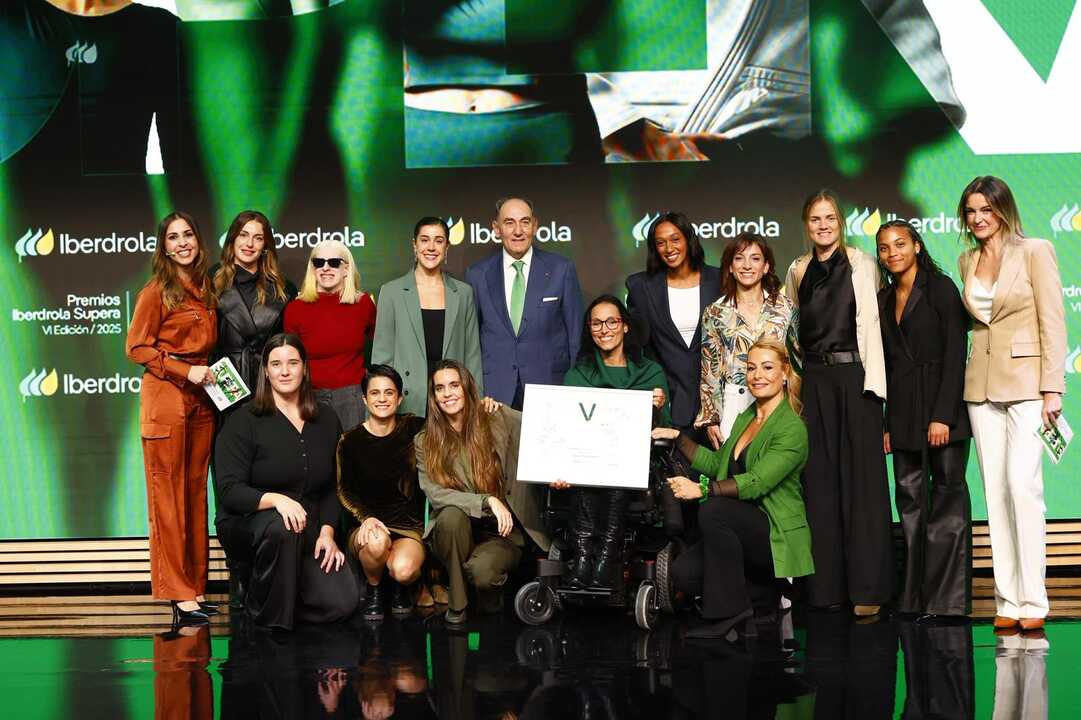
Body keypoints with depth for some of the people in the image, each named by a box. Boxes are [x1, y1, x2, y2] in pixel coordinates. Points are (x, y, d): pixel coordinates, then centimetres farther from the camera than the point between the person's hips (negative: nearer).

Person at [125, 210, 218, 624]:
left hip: (201, 399, 7)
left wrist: (213, 373, 7)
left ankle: (196, 586, 15)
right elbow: (136, 347, -9)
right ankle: (178, 593, 1)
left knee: (196, 491, 9)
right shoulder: (157, 292, -6)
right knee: (169, 494, -3)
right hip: (166, 398, -7)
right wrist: (184, 371, -14)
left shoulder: (204, 289, 14)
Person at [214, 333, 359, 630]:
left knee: (343, 603, -18)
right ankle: (266, 617, -20)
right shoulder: (244, 421, -5)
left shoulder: (326, 419, 10)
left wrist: (327, 531, -4)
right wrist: (275, 499, -31)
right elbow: (229, 491, -14)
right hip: (248, 525, -4)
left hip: (309, 531, 4)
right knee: (281, 526, -41)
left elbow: (333, 487, 11)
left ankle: (282, 595, 13)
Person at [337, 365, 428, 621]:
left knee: (403, 570, -31)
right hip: (366, 524, 0)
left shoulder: (413, 429, 3)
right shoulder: (350, 442, 0)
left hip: (409, 525, 0)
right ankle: (374, 590, -3)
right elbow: (345, 492, 1)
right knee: (376, 542, -37)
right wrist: (366, 518, -18)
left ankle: (401, 588, 9)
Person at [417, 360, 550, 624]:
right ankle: (456, 603, -13)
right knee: (451, 516, -33)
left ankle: (491, 592, 7)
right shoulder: (424, 442, 0)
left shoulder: (500, 420, -2)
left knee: (482, 571, -33)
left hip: (503, 532, -2)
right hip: (454, 532, 2)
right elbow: (436, 495, -10)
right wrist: (488, 501, -24)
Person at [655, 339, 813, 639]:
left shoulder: (792, 428, -12)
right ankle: (764, 597, 7)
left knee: (712, 510, -32)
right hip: (741, 530, 7)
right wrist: (679, 438, 16)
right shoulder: (744, 419, 16)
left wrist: (703, 489, -30)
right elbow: (717, 463, 24)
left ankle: (729, 614, -20)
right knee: (683, 572, -16)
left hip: (777, 534, -7)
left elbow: (758, 482, -23)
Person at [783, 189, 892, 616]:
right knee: (820, 482, 5)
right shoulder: (798, 272, 14)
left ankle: (867, 588, -4)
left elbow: (869, 322, -5)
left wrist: (872, 382, -12)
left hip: (854, 376, -4)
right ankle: (827, 585, 10)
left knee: (861, 479, -5)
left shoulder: (860, 264, 1)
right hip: (813, 380, 5)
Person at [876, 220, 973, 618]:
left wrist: (942, 416, -16)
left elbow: (955, 353, -9)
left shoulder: (941, 287, -3)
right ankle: (914, 601, 9)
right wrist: (885, 423, 8)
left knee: (948, 502, -4)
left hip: (943, 407, -6)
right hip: (901, 413, 6)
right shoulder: (883, 300, 15)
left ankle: (949, 602, -1)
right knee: (911, 503, 6)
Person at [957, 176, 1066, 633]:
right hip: (982, 384, 5)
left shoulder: (1035, 252, -3)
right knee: (995, 492, 3)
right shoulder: (967, 261, 13)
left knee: (1022, 484, -14)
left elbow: (1052, 322, -7)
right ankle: (1007, 600, 7)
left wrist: (1052, 388, -12)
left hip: (1026, 381, -5)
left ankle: (1032, 600, -8)